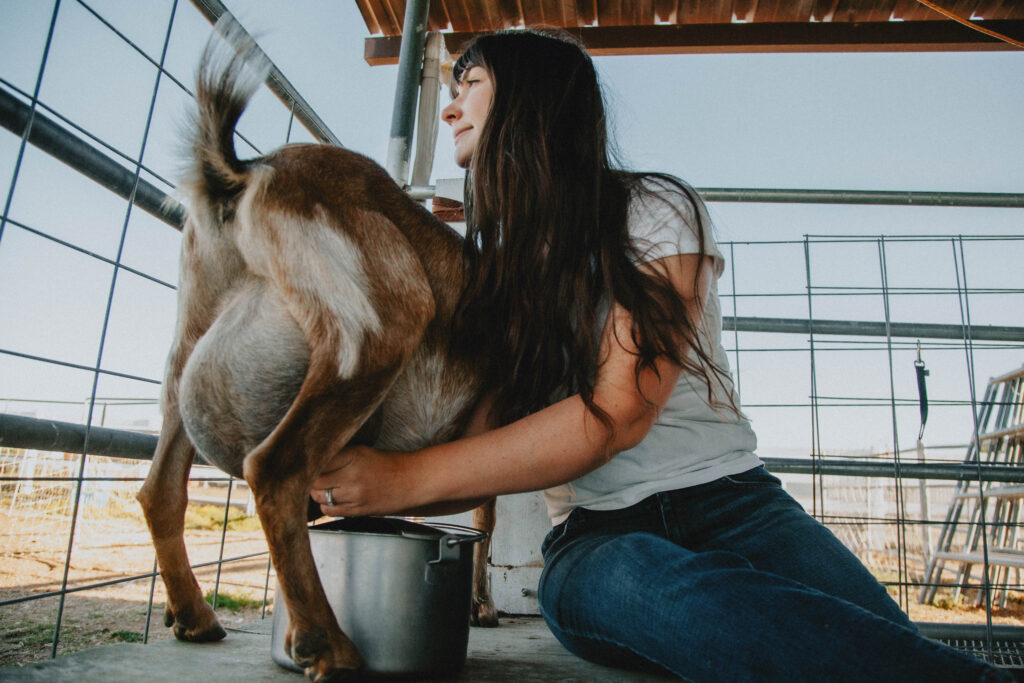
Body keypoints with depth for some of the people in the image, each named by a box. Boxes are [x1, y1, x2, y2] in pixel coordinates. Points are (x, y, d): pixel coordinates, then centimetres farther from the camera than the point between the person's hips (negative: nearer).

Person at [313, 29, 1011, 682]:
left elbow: (619, 413, -14)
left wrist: (410, 476, -18)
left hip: (730, 501, -2)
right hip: (597, 538, 3)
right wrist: (342, 484, -9)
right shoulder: (489, 276, 14)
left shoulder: (655, 209, 0)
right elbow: (479, 463, 5)